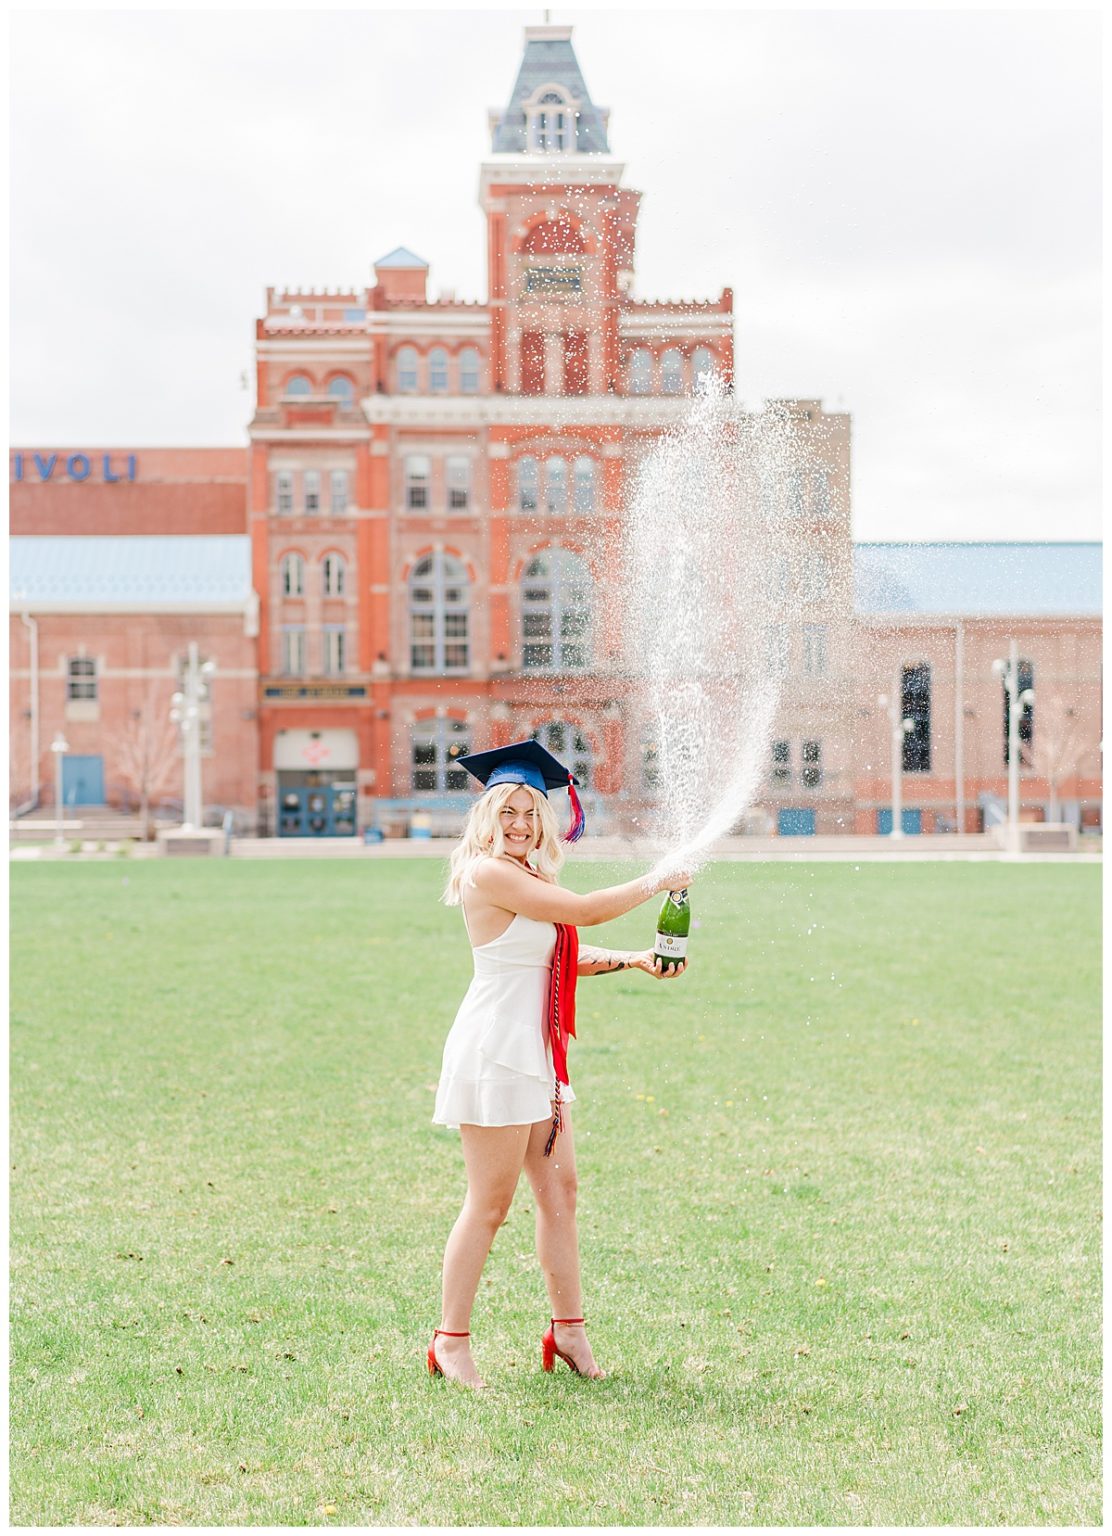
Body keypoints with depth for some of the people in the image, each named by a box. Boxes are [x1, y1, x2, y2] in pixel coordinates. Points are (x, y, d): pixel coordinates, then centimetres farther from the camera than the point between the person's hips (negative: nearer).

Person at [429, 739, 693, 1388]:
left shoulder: (528, 877, 15)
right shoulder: (489, 872, -16)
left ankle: (569, 1329, 21)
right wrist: (658, 883, -3)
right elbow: (585, 911, -16)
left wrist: (635, 961, 7)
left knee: (560, 1190, 12)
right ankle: (452, 1343, 6)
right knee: (490, 1203, -3)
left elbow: (566, 955, 18)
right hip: (495, 1052, -10)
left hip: (536, 1054, 10)